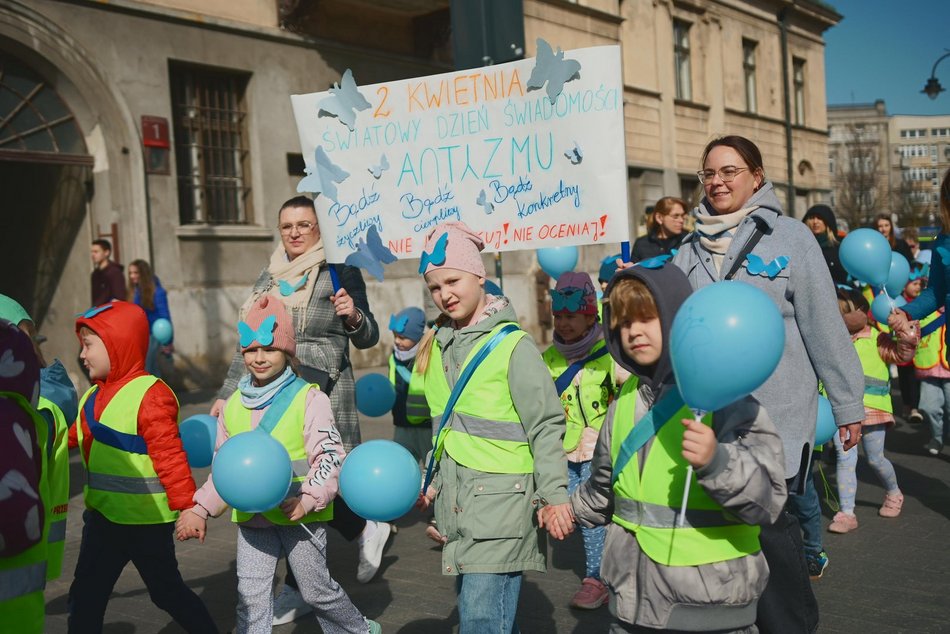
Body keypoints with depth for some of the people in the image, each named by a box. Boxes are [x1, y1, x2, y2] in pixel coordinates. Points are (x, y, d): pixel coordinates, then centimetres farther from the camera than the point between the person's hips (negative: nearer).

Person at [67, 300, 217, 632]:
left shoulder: (150, 395, -21)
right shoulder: (94, 396, 6)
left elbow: (170, 456, -22)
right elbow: (73, 436, 18)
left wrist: (186, 506, -22)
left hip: (146, 520, -8)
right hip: (102, 514, 8)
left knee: (166, 590, 9)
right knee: (85, 595, 14)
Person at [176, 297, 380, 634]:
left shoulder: (309, 398, -10)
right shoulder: (233, 404, 7)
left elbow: (330, 457, -14)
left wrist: (308, 499, -26)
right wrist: (201, 509, 8)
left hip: (299, 516, -4)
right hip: (251, 516, 5)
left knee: (316, 590, 10)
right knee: (250, 594, 4)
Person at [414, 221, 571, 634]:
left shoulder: (511, 344, -10)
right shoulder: (440, 344, 11)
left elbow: (545, 426, -10)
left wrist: (554, 493, -15)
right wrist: (434, 484, 19)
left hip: (502, 500, -7)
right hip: (458, 501, 7)